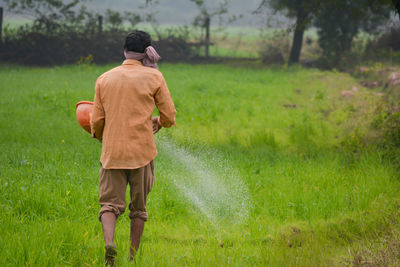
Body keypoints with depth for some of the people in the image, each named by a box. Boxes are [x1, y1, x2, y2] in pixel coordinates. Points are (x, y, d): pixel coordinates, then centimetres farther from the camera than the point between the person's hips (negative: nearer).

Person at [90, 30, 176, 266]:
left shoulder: (104, 79, 7)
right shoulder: (153, 76, 0)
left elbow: (97, 121, 7)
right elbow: (169, 117, 1)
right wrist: (159, 122, 24)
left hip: (112, 152, 1)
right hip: (142, 151, -1)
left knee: (110, 202, 0)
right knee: (139, 207, 12)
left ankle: (109, 243, -26)